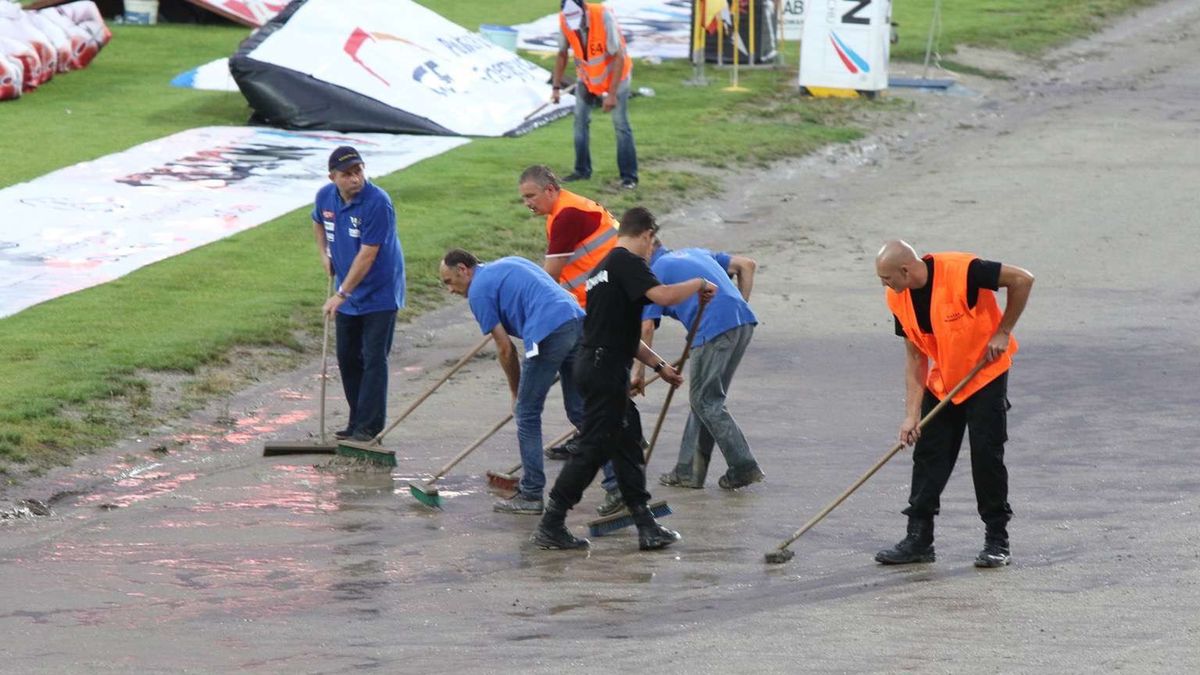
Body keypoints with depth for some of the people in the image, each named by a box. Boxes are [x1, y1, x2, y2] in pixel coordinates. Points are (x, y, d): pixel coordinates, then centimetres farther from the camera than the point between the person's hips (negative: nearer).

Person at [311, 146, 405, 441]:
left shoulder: (378, 203, -25)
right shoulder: (325, 197, -3)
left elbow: (367, 255, -25)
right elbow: (318, 222, 24)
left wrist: (342, 294, -22)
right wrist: (324, 254, 10)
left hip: (379, 294, -7)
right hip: (347, 296, 7)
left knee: (373, 359, -8)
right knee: (347, 358, 12)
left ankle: (369, 428, -8)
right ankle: (356, 423, 21)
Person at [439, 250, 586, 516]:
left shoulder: (479, 290, 5)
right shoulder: (509, 265, 29)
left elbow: (505, 348, 4)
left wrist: (516, 392, 19)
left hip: (548, 334, -7)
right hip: (578, 321, 7)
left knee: (527, 414, 7)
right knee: (581, 411, 13)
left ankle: (531, 494, 10)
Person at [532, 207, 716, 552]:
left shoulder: (604, 267, 20)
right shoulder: (627, 262, -10)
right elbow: (663, 295, -26)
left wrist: (660, 365, 27)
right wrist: (699, 284, -8)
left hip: (594, 365, 10)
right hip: (606, 370, -10)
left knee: (627, 442, 13)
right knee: (594, 448, -5)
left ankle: (646, 527, 16)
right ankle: (551, 525, -1)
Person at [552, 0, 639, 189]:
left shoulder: (603, 16, -32)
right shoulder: (564, 21, -19)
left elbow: (618, 57, -27)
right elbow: (562, 54, -2)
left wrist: (612, 94, -29)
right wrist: (556, 86, -4)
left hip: (614, 75, -4)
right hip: (586, 77, 4)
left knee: (621, 124, -6)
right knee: (580, 121, 3)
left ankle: (629, 176, -1)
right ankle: (582, 170, 16)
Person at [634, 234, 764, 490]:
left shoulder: (655, 273, 9)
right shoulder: (697, 253, 29)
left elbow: (647, 328, 2)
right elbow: (746, 265, 22)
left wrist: (639, 372, 11)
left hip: (714, 328, -7)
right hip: (743, 320, 7)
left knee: (706, 401, 3)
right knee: (708, 399, 15)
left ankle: (743, 467, -3)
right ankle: (689, 470, 18)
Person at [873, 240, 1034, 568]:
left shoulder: (962, 271, -28)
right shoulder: (899, 299, -8)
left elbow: (1022, 280, -19)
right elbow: (915, 356, -2)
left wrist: (1002, 332, -17)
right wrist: (912, 414, -8)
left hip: (986, 375, -6)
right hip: (941, 380, 6)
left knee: (986, 455, -6)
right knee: (928, 453, 2)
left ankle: (997, 542, 4)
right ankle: (919, 538, 9)